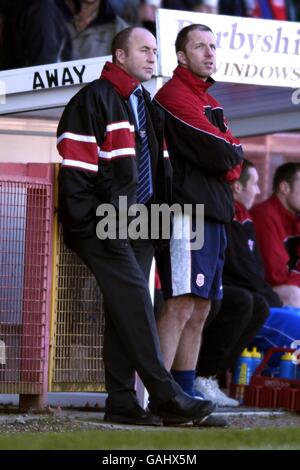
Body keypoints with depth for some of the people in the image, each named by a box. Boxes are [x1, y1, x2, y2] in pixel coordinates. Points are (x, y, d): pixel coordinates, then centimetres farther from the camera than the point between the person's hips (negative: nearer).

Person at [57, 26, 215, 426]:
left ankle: (121, 402, 4)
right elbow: (75, 168, -12)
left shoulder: (148, 105, 20)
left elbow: (159, 165, 25)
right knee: (134, 301, -15)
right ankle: (165, 396, -18)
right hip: (104, 224, -8)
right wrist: (95, 223, -17)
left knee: (126, 311, 4)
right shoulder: (93, 99, -6)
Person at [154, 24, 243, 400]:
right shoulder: (175, 96, -8)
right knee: (180, 306, -16)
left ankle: (184, 393, 12)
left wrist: (226, 156, -7)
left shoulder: (208, 101, 23)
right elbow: (221, 154, -16)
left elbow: (231, 160, 13)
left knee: (200, 311, 9)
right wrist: (232, 153, 4)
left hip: (213, 215, 10)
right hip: (187, 211, -10)